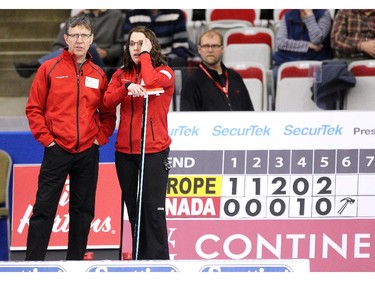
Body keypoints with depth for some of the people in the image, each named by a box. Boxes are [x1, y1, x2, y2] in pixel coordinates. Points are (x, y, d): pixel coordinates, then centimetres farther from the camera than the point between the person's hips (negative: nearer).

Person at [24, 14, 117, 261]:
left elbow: (108, 114, 14)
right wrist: (46, 138, -7)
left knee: (83, 211, 8)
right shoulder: (49, 69, 0)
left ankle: (76, 259, 16)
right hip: (57, 150, -3)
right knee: (44, 209, -5)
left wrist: (100, 138, 0)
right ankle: (33, 260, -3)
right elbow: (34, 108, 0)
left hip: (88, 153, 3)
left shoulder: (98, 75, 9)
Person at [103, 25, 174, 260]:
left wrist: (146, 54, -10)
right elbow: (107, 102, -2)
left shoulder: (164, 73, 0)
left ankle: (157, 258, -4)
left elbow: (149, 82, -23)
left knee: (153, 210, -8)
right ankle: (139, 259, 15)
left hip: (154, 151, -5)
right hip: (125, 152, 5)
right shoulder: (121, 74, 12)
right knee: (134, 210, 9)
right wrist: (127, 87, -18)